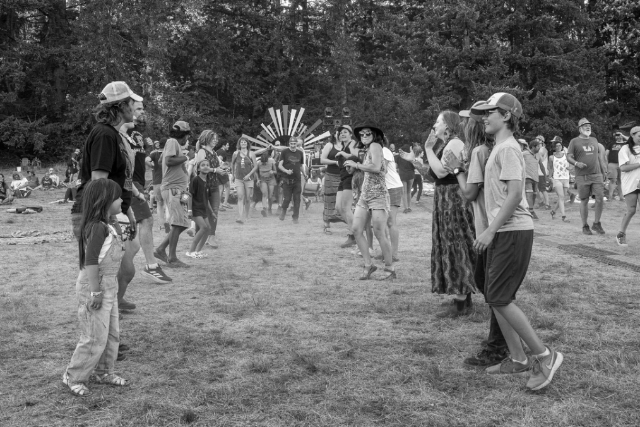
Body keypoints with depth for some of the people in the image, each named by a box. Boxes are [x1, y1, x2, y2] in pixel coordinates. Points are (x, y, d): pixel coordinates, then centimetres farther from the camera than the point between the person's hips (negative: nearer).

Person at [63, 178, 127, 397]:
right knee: (95, 338, -1)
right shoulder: (97, 227, -22)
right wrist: (95, 292, -22)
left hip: (110, 286, 10)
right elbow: (91, 262, -23)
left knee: (112, 333, 17)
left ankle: (102, 372, 31)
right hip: (93, 286, -10)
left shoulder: (112, 227, 8)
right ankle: (73, 377, 16)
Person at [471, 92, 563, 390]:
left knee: (499, 298, -9)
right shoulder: (499, 148, 17)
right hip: (502, 233, 10)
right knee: (495, 297, 10)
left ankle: (544, 356, 1)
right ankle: (518, 359, 19)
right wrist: (492, 231, 16)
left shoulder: (507, 148, -12)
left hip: (513, 232, -10)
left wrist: (490, 231, -20)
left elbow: (514, 195, -21)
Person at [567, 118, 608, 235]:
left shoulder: (594, 140, 16)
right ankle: (585, 226, 12)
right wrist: (577, 163, -21)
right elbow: (568, 157, -1)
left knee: (600, 198, -7)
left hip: (597, 175, 3)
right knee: (584, 201, 1)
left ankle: (596, 223, 8)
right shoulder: (574, 141, 3)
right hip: (582, 176, -3)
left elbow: (599, 156, 21)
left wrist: (604, 171, 15)